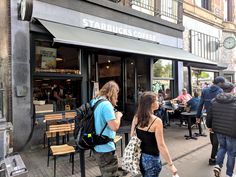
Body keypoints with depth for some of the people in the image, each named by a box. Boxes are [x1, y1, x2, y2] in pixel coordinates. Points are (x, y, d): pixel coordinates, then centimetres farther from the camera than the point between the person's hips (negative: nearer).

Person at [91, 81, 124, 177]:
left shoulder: (94, 101, 5)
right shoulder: (106, 104, -24)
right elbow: (114, 127, -26)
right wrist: (118, 115, -8)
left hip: (97, 146, 9)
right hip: (106, 148, -9)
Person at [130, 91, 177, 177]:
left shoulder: (136, 118, -4)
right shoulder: (156, 121, -21)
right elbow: (161, 146, -20)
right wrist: (171, 164, -11)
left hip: (139, 156, 6)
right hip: (151, 158, -6)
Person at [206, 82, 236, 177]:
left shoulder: (214, 101, -1)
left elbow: (209, 116, 4)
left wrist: (209, 126, 18)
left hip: (219, 130, 4)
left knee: (222, 147, 27)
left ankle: (218, 165, 16)